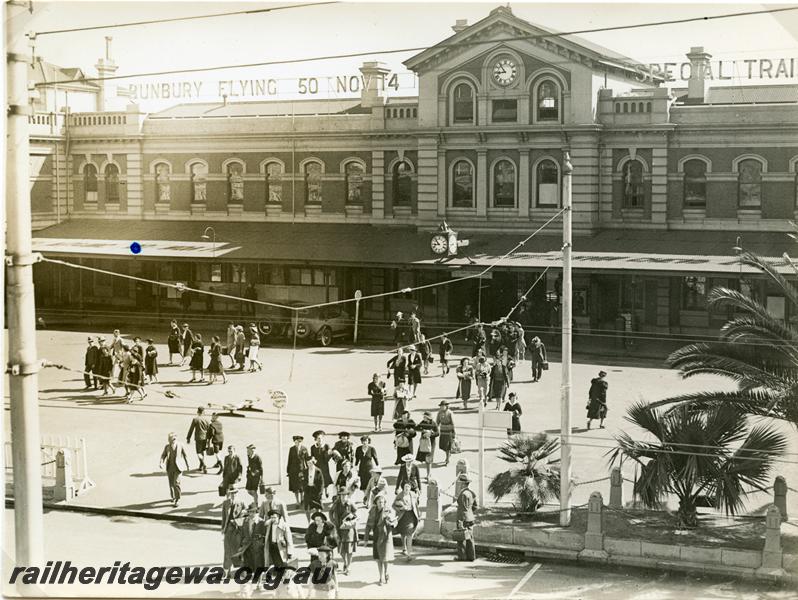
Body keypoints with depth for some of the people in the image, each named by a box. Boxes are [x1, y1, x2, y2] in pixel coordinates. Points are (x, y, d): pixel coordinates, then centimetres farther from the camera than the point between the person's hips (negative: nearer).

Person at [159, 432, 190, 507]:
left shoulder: (180, 445, -5)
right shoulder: (167, 446, 0)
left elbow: (185, 455, 6)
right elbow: (163, 455, 4)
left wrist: (187, 465, 13)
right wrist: (161, 463, -14)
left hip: (178, 467, -3)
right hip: (169, 467, 3)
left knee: (176, 483, -14)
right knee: (171, 484, 13)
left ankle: (177, 500, -8)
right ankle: (173, 497, 34)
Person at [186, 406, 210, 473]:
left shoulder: (195, 419, -9)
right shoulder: (206, 419, 2)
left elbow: (191, 429, -6)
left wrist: (188, 438, 3)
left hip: (198, 438, -4)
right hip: (205, 438, 5)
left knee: (199, 452, -2)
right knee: (202, 451, 19)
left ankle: (204, 465, -23)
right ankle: (201, 466, 27)